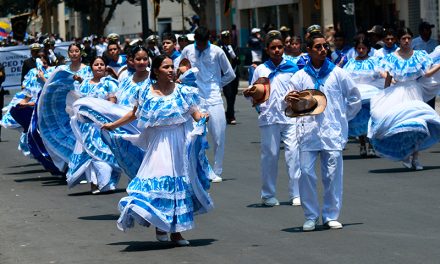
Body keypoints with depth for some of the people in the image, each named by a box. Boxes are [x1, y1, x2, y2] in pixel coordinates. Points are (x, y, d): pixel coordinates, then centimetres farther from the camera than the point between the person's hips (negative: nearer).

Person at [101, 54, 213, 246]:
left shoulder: (182, 92, 0)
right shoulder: (147, 93, 1)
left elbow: (195, 113, -3)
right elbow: (134, 114, 15)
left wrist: (202, 117, -26)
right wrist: (113, 125, 19)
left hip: (179, 143, 0)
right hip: (158, 145, 0)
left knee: (179, 184, 4)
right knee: (158, 184, -7)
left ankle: (176, 230, 13)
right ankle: (160, 225, 5)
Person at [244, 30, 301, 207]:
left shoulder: (292, 68, 9)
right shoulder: (260, 70, 9)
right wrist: (248, 94, -8)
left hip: (291, 117, 0)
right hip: (269, 118, 0)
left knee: (294, 153, -7)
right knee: (269, 154, 2)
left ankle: (296, 194, -2)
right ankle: (268, 195, 11)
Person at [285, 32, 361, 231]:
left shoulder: (337, 74, 8)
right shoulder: (300, 77, 8)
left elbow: (355, 99, 17)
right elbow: (290, 107, 5)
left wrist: (343, 118, 13)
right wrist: (288, 100, -17)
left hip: (332, 132, 0)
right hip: (308, 131, 0)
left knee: (333, 174, -2)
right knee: (306, 172, -6)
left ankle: (331, 216, 7)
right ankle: (310, 216, 3)